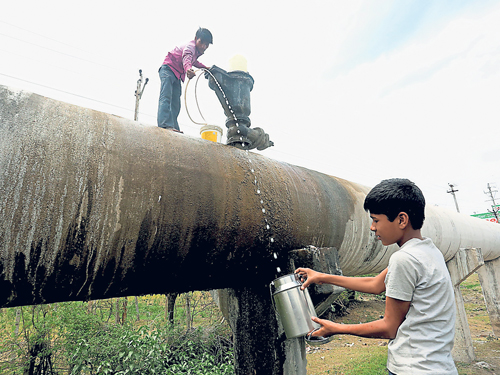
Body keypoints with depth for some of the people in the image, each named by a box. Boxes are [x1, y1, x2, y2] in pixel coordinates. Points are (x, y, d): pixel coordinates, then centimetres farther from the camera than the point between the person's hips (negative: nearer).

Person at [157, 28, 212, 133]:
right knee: (166, 97, -25)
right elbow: (186, 59, -45)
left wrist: (204, 67, 22)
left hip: (177, 76, 9)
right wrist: (188, 69, -66)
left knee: (176, 104, 3)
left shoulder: (198, 51, 7)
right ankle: (165, 124, -40)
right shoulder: (190, 46, -21)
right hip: (168, 70, -9)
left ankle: (174, 127, 4)